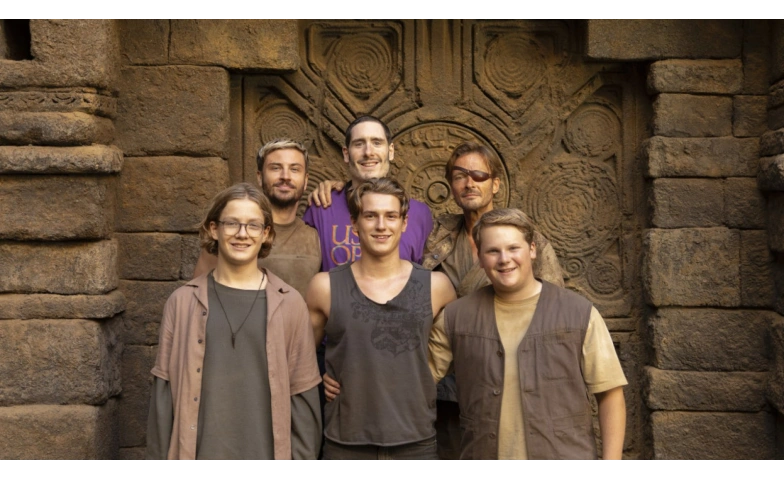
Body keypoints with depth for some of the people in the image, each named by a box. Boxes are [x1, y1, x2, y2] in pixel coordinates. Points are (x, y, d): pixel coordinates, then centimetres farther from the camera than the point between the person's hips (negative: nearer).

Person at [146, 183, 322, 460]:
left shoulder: (289, 304, -1)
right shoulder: (183, 302, 1)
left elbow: (303, 399, 1)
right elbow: (163, 395, 3)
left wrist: (301, 459, -1)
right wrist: (159, 460, 0)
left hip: (267, 453, 0)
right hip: (198, 453, 1)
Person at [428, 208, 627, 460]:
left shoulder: (579, 313, -1)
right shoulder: (456, 317, 3)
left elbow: (610, 393, -1)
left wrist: (611, 462, -6)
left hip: (564, 456, -1)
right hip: (483, 456, 2)